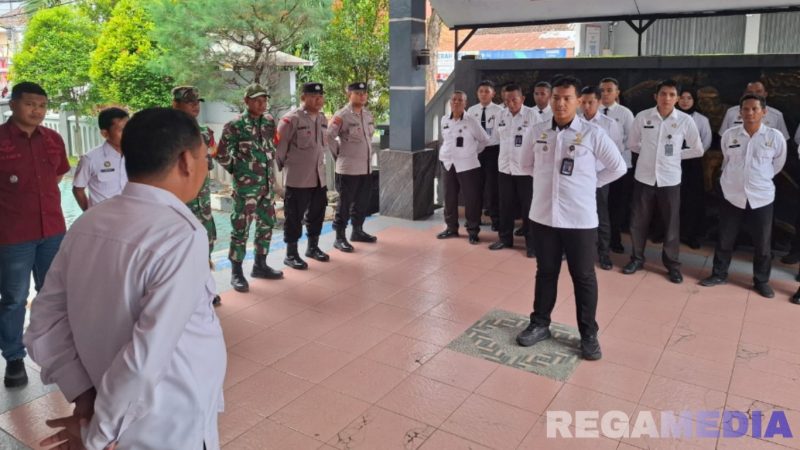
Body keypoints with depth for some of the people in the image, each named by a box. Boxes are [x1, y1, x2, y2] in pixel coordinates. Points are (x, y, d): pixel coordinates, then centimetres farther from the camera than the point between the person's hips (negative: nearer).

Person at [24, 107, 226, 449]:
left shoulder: (87, 223, -4)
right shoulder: (181, 235, -26)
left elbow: (46, 319, 0)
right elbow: (148, 355, -29)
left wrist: (82, 392, -3)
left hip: (115, 417, 6)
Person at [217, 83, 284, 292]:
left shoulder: (269, 121, 7)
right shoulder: (235, 125, -10)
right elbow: (221, 154, -6)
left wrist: (269, 167, 13)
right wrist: (235, 170, 3)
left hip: (268, 183, 7)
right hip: (246, 185, -6)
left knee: (266, 224, 13)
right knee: (241, 227, -2)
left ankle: (260, 265, 27)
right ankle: (236, 272, 9)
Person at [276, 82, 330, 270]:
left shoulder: (322, 118, 10)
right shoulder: (291, 119, -14)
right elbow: (279, 146, -10)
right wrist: (278, 167, -4)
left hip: (319, 177, 7)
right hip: (297, 178, -7)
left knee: (317, 213, 17)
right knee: (294, 216, 2)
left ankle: (313, 247, 34)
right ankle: (291, 254, 13)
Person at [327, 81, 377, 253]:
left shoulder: (368, 114, 10)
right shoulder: (341, 115, -13)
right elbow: (329, 136, -13)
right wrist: (338, 153, -5)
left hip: (366, 167, 7)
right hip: (348, 168, -7)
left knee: (362, 202, 16)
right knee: (345, 204, -1)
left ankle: (357, 231, 31)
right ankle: (340, 238, 8)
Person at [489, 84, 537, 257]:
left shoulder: (532, 115, -8)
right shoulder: (501, 116, 5)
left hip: (526, 169, -4)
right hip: (505, 168, 4)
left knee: (528, 207, 3)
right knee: (506, 206, 12)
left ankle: (531, 243, 13)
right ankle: (505, 238, 25)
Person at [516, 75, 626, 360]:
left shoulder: (593, 134, -6)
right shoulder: (537, 132, 2)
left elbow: (618, 167, 4)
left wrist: (590, 183, 1)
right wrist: (544, 179, 9)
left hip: (580, 219, -2)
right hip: (543, 216, 3)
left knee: (584, 277, 8)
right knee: (545, 273, 15)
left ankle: (588, 334, 21)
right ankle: (540, 324, 30)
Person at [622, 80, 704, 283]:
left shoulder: (685, 120, -5)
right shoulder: (642, 117, -4)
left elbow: (697, 150, 6)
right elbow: (632, 144, 11)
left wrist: (676, 155, 1)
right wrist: (649, 152, 3)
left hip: (670, 179, 0)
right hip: (644, 177, 1)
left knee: (671, 224, 9)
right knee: (638, 221, 10)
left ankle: (672, 264, 24)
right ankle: (637, 258, 29)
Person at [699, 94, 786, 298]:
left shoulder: (775, 137, -7)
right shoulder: (729, 135, -4)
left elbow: (778, 165, 9)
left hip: (762, 198, -1)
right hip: (732, 196, 1)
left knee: (762, 244, 8)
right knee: (725, 240, 11)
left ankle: (761, 281, 25)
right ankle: (719, 274, 27)